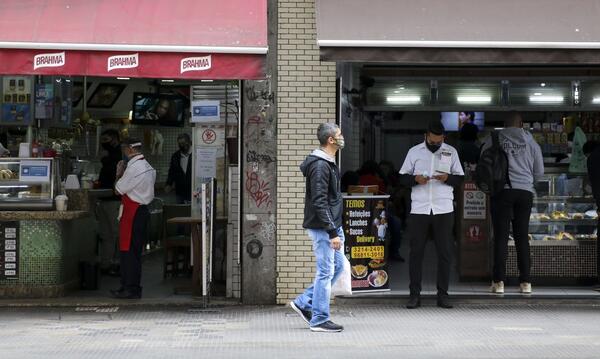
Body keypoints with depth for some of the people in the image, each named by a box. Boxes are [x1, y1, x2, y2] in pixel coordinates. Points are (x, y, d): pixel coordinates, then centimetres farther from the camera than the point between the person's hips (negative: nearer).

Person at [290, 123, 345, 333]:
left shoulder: (328, 163, 15)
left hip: (332, 225, 10)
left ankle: (303, 303, 20)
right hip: (323, 228, -10)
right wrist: (333, 233, -24)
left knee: (338, 266, 15)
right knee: (326, 272, -4)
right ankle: (319, 320, 5)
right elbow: (319, 203, -23)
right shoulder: (320, 166, -18)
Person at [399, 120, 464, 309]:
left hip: (444, 210, 1)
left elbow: (460, 178, 10)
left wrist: (447, 178, -11)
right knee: (416, 252, 0)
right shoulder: (414, 152, 8)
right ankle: (415, 294, 6)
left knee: (445, 252, 2)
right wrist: (415, 179, -12)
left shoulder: (451, 152, 10)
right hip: (419, 209, 0)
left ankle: (442, 294, 9)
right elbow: (403, 177, 9)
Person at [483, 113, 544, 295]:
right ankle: (526, 282, 6)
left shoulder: (493, 141, 2)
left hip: (502, 191, -2)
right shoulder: (531, 142, 7)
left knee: (501, 237, 0)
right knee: (522, 237, 7)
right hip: (525, 191, 2)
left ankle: (499, 281, -4)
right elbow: (539, 172, 13)